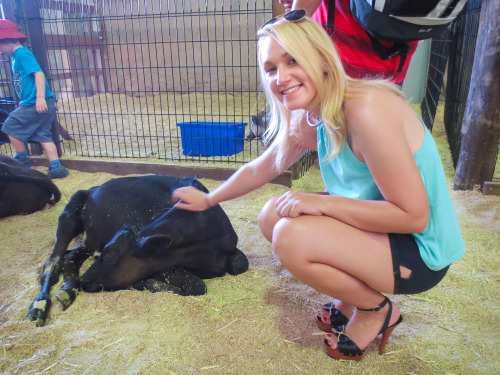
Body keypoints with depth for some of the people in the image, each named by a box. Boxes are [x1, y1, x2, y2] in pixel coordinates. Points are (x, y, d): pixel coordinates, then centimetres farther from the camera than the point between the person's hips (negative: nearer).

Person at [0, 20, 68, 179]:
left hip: (35, 104, -9)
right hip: (39, 105, 9)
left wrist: (40, 97, -30)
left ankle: (22, 161, 18)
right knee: (43, 135, 10)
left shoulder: (22, 53, -10)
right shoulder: (16, 56, 20)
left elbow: (39, 73, -21)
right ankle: (56, 168, 9)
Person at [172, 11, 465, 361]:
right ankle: (353, 295, 13)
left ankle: (375, 310, 2)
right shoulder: (307, 121, -2)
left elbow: (414, 216, -26)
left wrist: (322, 203, -25)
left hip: (421, 251, -8)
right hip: (380, 228, 8)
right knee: (273, 216, 2)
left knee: (291, 236, -26)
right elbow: (258, 169, 13)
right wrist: (208, 200, 24)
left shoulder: (366, 111, -28)